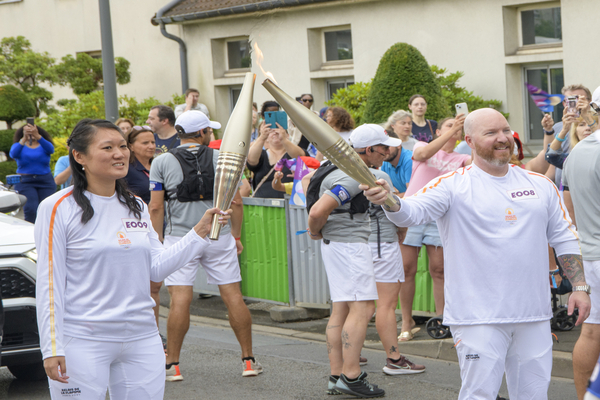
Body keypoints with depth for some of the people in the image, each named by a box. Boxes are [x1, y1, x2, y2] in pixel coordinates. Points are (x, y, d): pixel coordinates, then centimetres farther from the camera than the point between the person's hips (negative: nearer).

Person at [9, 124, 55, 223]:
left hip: (46, 182, 1)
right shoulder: (18, 145, 6)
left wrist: (37, 136, -34)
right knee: (31, 209, -17)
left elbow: (50, 149, -18)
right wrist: (24, 138, -30)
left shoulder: (43, 145, 7)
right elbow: (13, 154, -17)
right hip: (25, 182, -1)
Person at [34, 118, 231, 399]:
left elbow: (156, 268, 11)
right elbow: (49, 283, -8)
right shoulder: (58, 208, -5)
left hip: (142, 339, 5)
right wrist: (52, 349, -12)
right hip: (82, 342, -5)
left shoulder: (137, 207, 12)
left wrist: (201, 231, 6)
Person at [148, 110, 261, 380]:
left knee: (180, 299, -3)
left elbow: (156, 207, -2)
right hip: (219, 237, 1)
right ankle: (249, 360, 10)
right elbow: (236, 201, 2)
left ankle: (173, 365, 0)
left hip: (179, 238, -1)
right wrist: (236, 236, 12)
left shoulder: (162, 162, 1)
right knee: (233, 296, 5)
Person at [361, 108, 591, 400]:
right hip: (478, 318, -5)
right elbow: (415, 210, -21)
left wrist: (579, 287, 8)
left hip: (534, 315, 5)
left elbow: (564, 239, 16)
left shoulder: (540, 185, 10)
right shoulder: (453, 185, -5)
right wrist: (389, 200, -43)